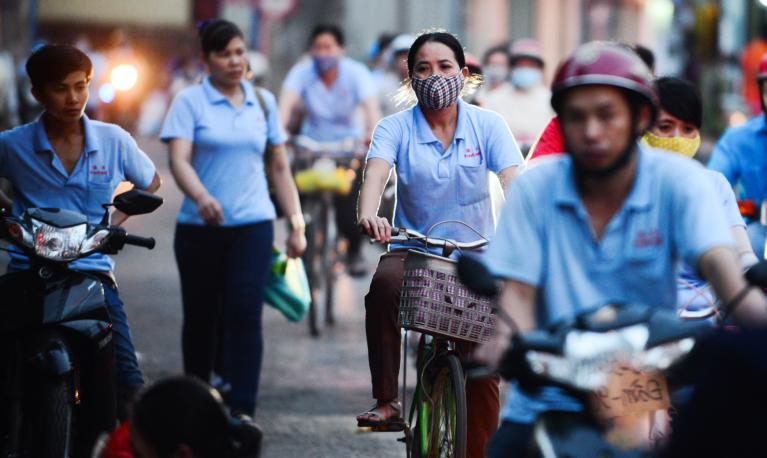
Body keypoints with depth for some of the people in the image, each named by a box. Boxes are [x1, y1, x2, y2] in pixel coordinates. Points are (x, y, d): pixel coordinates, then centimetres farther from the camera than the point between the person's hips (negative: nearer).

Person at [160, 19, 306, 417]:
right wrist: (201, 197, -34)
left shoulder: (263, 102, 10)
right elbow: (179, 160, -14)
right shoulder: (189, 102, -1)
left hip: (253, 225, 1)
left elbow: (279, 167, 16)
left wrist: (296, 223, 11)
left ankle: (243, 411, -13)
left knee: (245, 316, -11)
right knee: (200, 317, 9)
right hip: (200, 227, -1)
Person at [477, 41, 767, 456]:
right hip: (547, 403, 1)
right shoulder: (534, 186, 2)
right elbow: (518, 290, -2)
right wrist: (507, 340, -26)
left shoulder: (678, 180, -2)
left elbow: (720, 265, -17)